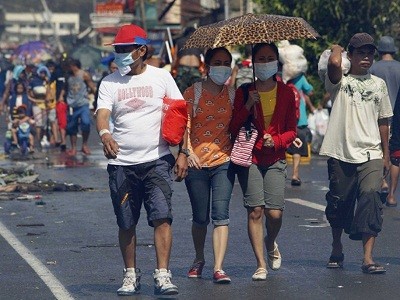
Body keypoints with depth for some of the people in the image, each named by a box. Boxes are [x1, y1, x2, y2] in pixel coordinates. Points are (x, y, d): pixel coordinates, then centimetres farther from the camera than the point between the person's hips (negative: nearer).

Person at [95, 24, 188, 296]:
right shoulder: (110, 83, 6)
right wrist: (105, 134, -31)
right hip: (122, 164, 2)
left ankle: (163, 275, -12)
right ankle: (131, 275, 22)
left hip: (157, 160, -2)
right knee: (126, 224, 8)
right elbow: (102, 113, -8)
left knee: (162, 217, -13)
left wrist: (182, 153, -3)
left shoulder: (161, 77, 3)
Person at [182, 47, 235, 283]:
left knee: (221, 215, -10)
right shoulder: (194, 93, 1)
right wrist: (188, 151, -17)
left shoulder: (232, 95, 9)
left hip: (223, 162, 1)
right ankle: (199, 260, 31)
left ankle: (219, 268, -14)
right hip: (197, 162, -1)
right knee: (200, 217, 7)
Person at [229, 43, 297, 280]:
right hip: (249, 157, -1)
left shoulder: (286, 93, 7)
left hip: (275, 159, 1)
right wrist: (247, 106, -12)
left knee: (275, 213, -8)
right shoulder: (244, 92, 5)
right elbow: (233, 128, 2)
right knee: (255, 210, -10)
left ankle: (271, 243, 27)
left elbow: (292, 130, 9)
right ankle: (261, 265, -3)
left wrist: (276, 141, -11)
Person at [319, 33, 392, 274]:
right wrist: (336, 49, 0)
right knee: (339, 201, 8)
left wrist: (385, 154, 15)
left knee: (370, 195, -17)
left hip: (370, 154, 1)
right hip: (341, 153, -1)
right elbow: (334, 64, -22)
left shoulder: (379, 84, 13)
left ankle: (368, 258, -22)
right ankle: (337, 249, 32)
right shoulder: (340, 82, 2)